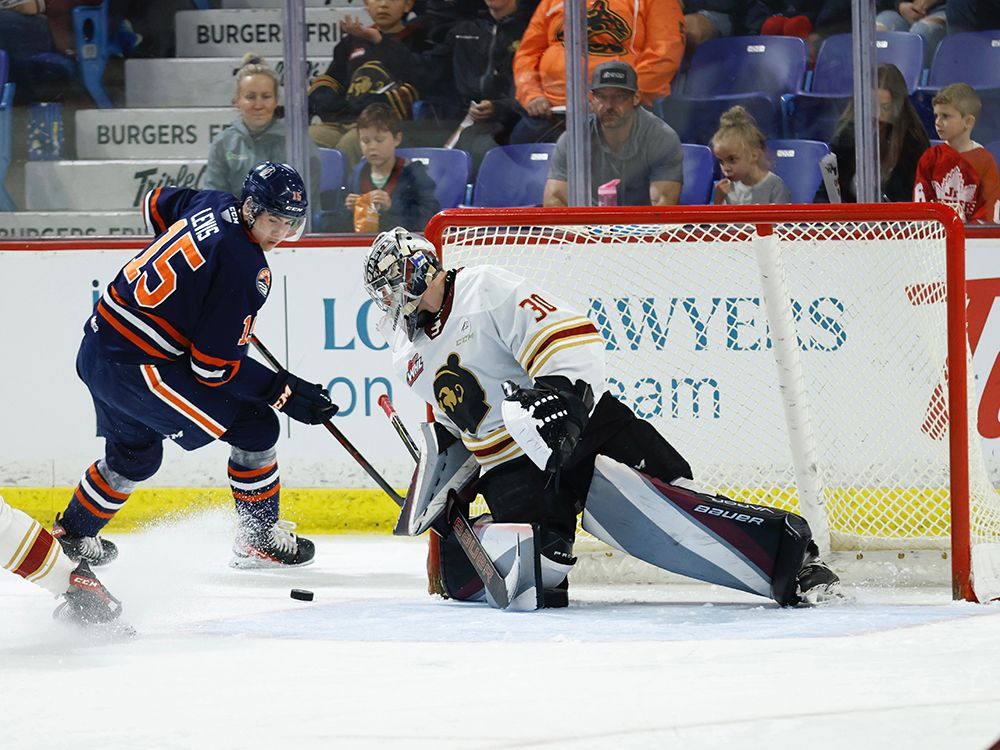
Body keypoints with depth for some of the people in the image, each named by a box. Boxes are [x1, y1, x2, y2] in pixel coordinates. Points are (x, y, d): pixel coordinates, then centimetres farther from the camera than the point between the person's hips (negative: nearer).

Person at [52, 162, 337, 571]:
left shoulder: (215, 204, 4)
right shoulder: (243, 268, -22)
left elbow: (156, 203, 29)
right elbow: (215, 365, -20)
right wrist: (285, 391, -13)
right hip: (135, 365, -10)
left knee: (135, 455, 32)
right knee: (255, 426, -2)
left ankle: (72, 534, 47)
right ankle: (259, 540, 10)